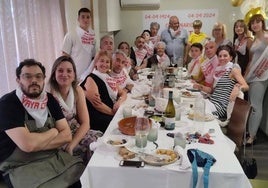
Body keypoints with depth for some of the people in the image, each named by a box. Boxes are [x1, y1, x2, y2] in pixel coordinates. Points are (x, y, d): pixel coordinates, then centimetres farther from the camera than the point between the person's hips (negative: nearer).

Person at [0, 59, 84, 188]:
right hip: (20, 167, -5)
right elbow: (27, 144, -25)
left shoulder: (50, 99, 5)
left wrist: (36, 144, -15)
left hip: (54, 158, 5)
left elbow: (67, 136, -1)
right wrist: (54, 131, -8)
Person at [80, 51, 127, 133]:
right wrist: (114, 113, -10)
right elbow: (97, 104, -13)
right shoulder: (91, 78, -3)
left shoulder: (109, 78, 21)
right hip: (98, 117, -8)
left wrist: (119, 102, -2)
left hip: (113, 113, 8)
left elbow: (123, 93, 21)